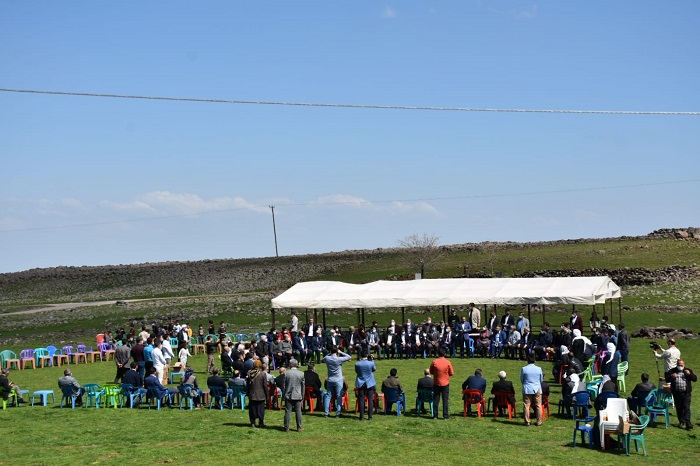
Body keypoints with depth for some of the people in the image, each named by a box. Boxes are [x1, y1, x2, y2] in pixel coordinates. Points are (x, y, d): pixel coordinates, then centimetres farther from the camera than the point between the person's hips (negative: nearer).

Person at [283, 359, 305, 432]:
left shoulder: (286, 373, -5)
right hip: (298, 396, 1)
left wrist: (283, 395, 8)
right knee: (298, 411, 5)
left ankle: (286, 428, 3)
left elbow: (283, 385, -1)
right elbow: (303, 386, 3)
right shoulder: (301, 374, -1)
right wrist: (302, 396, 11)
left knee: (287, 412, 2)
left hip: (288, 396, -1)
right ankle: (299, 427, 7)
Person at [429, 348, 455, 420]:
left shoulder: (434, 362, -9)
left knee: (436, 400, 8)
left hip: (436, 384, 1)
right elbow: (452, 373, -4)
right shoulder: (448, 362, -10)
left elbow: (431, 372, 2)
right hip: (445, 383, -1)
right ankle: (445, 415, 4)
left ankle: (435, 415, 9)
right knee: (445, 400, 5)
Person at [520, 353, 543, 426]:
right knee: (538, 406, 8)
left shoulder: (524, 369, -7)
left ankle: (527, 421, 4)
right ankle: (539, 421, 8)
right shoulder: (539, 369, -5)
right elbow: (541, 380, 8)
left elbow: (521, 380, 3)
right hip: (537, 389, 1)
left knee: (526, 406, 4)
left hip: (527, 390, -1)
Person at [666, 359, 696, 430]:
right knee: (679, 408, 9)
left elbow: (695, 379, 3)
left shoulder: (688, 371, 8)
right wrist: (671, 377, -17)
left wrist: (689, 374, -14)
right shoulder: (672, 371, 8)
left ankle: (688, 423, -14)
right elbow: (667, 379, 3)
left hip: (686, 393, -2)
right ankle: (681, 421, 23)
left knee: (686, 408, -9)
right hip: (676, 393, 2)